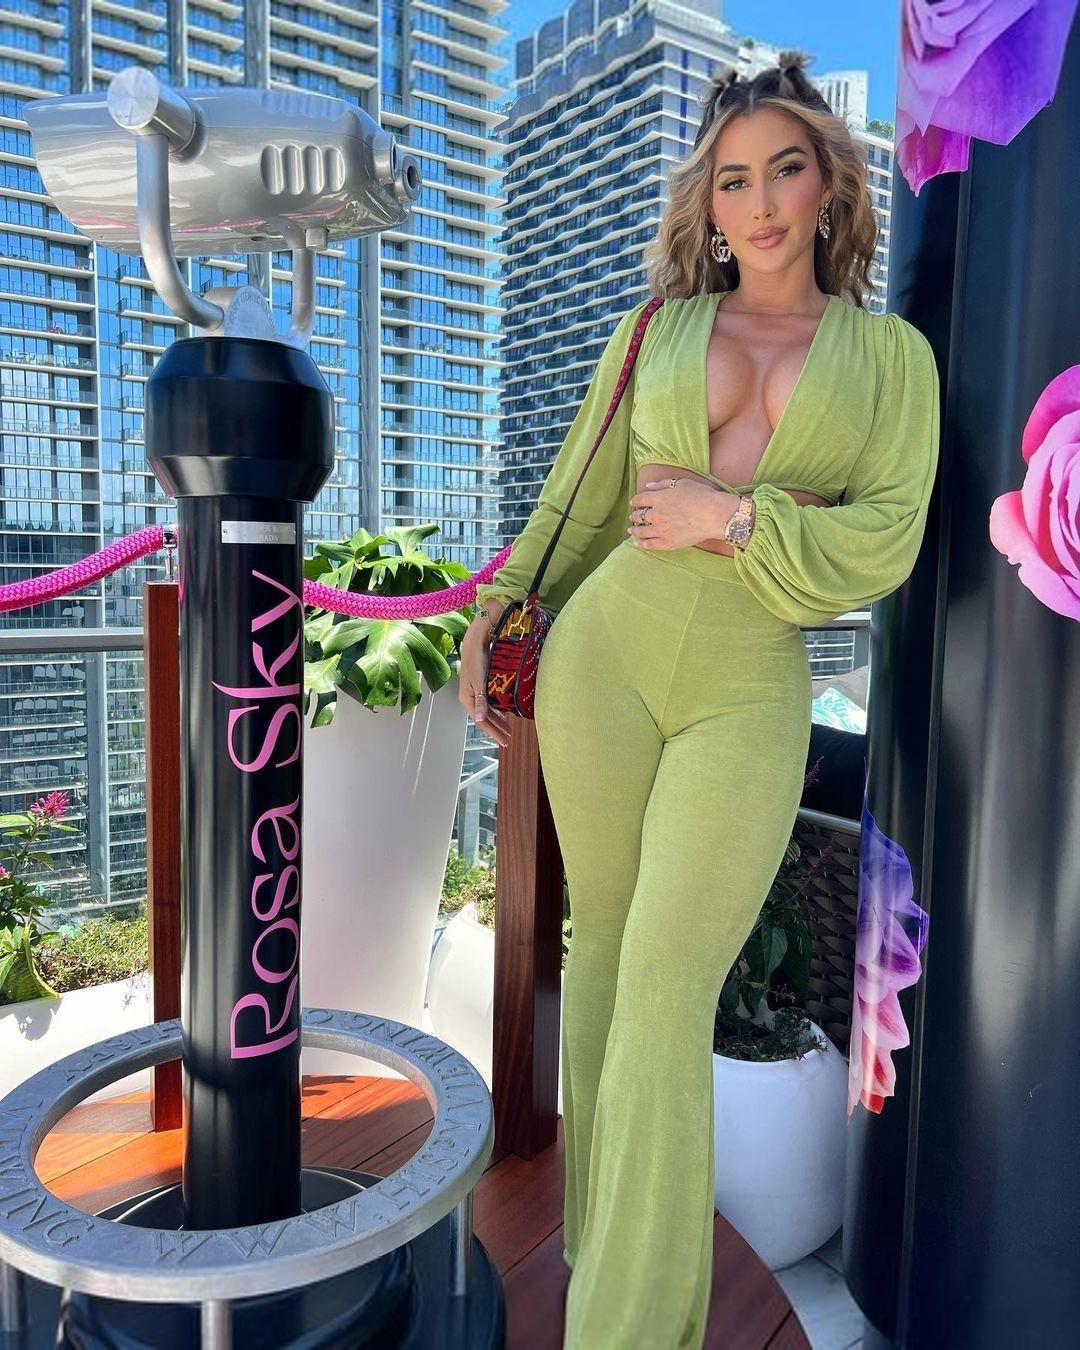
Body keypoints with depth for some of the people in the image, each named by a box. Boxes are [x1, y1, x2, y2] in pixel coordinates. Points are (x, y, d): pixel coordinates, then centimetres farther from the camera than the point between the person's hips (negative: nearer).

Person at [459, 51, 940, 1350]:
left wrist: (728, 516, -10)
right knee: (602, 947, 10)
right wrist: (493, 628, 14)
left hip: (749, 693, -2)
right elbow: (578, 500, 15)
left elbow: (883, 544, -1)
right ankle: (598, 1232, 30)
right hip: (601, 652, 2)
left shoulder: (892, 354, 9)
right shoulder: (656, 330, 12)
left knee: (667, 989, -7)